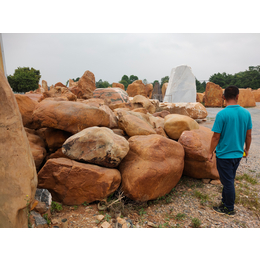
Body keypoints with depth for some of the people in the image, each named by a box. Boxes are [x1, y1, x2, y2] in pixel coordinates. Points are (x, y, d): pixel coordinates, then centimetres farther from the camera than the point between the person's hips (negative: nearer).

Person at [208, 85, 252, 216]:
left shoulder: (222, 114, -20)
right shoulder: (246, 113, -2)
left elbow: (216, 137, -16)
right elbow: (248, 135, 7)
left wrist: (211, 152, -4)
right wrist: (246, 149, 22)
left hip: (224, 154, -6)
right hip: (238, 154, 6)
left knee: (228, 182, 8)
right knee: (229, 180, 21)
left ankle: (229, 209, 24)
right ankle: (225, 202, 36)